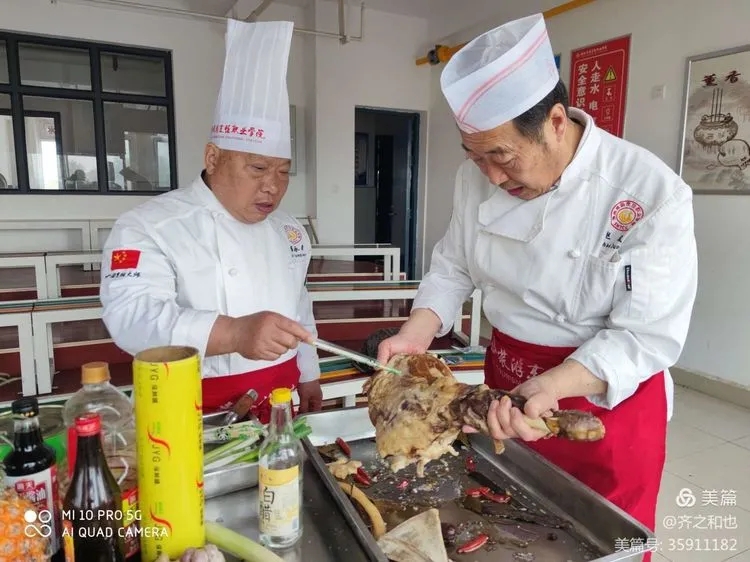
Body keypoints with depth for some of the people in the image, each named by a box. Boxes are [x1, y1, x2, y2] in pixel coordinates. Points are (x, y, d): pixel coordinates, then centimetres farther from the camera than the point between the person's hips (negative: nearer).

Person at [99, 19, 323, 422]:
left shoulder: (288, 230, 6)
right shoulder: (147, 227, -14)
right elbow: (133, 316, -28)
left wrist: (309, 378, 16)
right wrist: (234, 333, -42)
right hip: (196, 422, -5)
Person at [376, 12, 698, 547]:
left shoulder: (653, 193, -22)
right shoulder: (478, 178, -7)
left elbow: (649, 335, -22)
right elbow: (454, 266, 3)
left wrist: (551, 387, -36)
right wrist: (416, 333, -13)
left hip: (610, 394, -4)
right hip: (508, 380, 5)